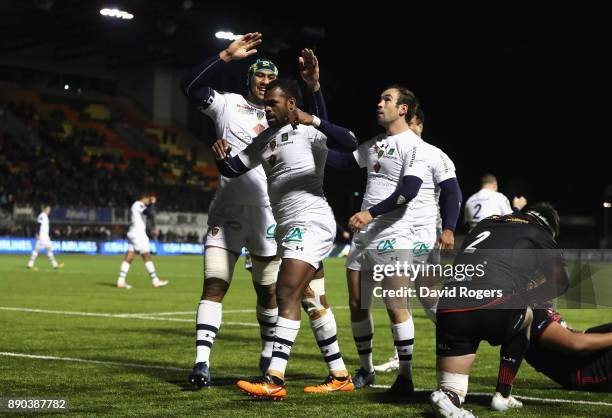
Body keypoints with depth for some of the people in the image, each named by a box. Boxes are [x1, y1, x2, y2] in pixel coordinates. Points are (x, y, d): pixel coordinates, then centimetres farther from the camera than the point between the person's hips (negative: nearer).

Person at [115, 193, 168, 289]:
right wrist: (152, 203, -11)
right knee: (147, 257, -4)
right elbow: (150, 213, -24)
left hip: (132, 234, 9)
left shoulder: (135, 205, 19)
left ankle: (121, 281, -2)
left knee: (128, 258, 3)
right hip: (138, 235, -9)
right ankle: (155, 281, 0)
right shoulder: (139, 205, -11)